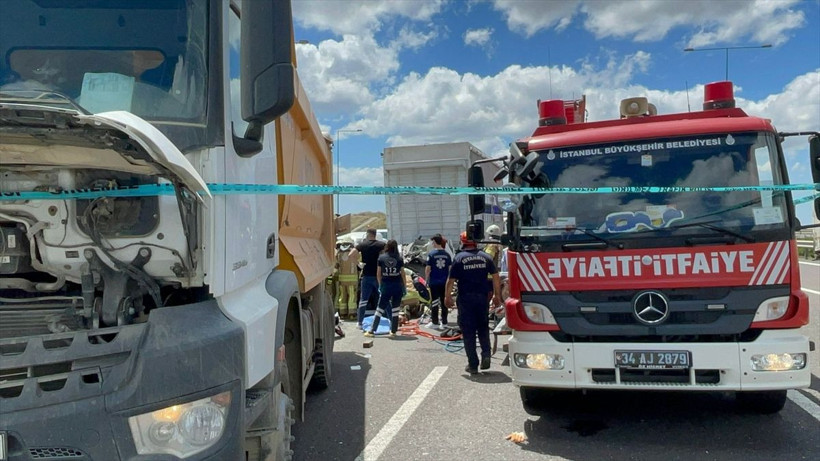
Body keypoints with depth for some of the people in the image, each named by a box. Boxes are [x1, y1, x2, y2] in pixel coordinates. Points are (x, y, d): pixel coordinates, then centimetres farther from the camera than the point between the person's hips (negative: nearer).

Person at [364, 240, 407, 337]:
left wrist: (380, 285, 16)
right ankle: (393, 331, 10)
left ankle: (372, 331, 5)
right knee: (395, 309, 7)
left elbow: (378, 274, 3)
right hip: (397, 286, 0)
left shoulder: (381, 257, -1)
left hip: (386, 286, 0)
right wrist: (405, 287, 10)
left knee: (380, 309, 6)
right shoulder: (399, 258, 0)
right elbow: (403, 274, 2)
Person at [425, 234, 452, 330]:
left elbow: (428, 269, -9)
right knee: (444, 302, 10)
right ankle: (444, 323, 15)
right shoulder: (447, 254, 1)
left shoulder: (431, 254, -10)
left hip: (434, 282, -3)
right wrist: (448, 280, 15)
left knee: (434, 302, 4)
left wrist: (426, 279, 3)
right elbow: (450, 268, 4)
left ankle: (435, 323, 7)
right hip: (444, 282, 3)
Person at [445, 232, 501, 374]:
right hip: (482, 297, 3)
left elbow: (451, 280, -6)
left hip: (466, 299, -3)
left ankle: (473, 365, 5)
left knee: (468, 332, 4)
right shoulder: (485, 257, 4)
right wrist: (497, 295, 12)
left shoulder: (459, 258, -5)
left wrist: (448, 297, 5)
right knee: (483, 328, 19)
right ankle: (486, 354, -1)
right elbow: (496, 277, 4)